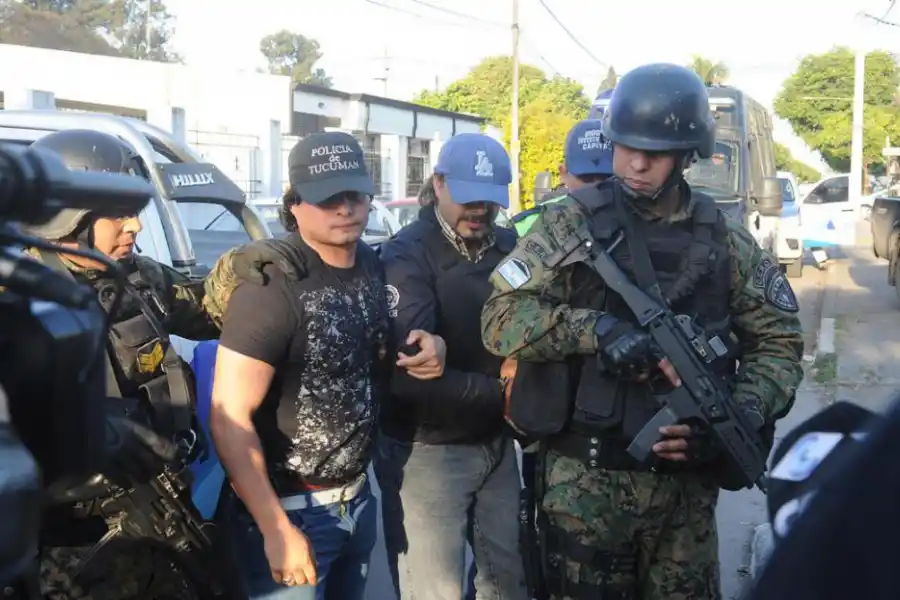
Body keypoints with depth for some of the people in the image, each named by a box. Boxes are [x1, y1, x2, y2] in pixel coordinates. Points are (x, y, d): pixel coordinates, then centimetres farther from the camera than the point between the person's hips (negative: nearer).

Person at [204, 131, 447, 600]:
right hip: (289, 509, -6)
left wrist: (429, 349, -5)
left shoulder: (373, 267, 0)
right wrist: (276, 529, -20)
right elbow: (229, 419, -20)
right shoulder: (274, 285, -19)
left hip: (357, 500, 7)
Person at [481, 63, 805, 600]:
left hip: (686, 480, 2)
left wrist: (734, 419, -12)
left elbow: (778, 341, 6)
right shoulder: (572, 224, -4)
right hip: (586, 479, -2)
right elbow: (501, 320, -10)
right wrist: (597, 327, -24)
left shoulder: (724, 240, 3)